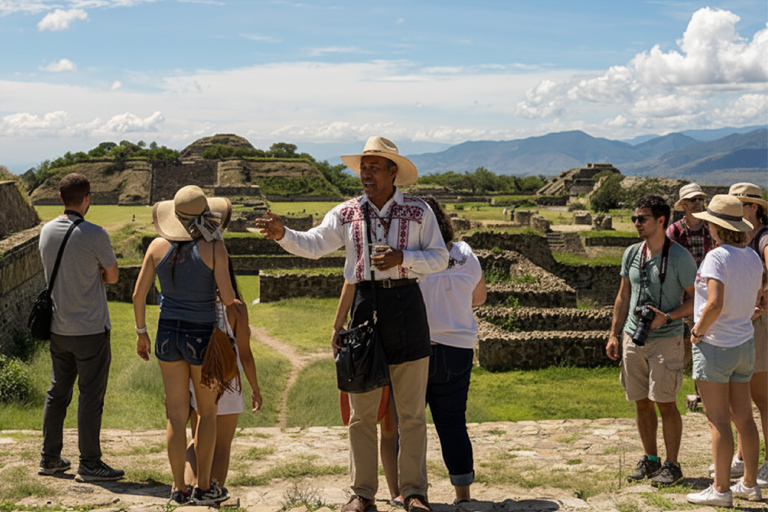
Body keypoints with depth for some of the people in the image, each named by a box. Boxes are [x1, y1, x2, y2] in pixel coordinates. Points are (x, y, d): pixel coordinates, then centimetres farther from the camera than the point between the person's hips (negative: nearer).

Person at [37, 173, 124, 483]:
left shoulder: (47, 231, 2)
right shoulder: (95, 235, -17)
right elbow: (112, 276, -5)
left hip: (58, 328, 6)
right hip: (91, 329, -6)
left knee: (57, 392, 16)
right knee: (91, 396, 1)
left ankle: (49, 458, 23)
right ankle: (89, 464, 7)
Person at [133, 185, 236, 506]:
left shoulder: (158, 246, -3)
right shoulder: (213, 247, -14)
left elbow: (138, 293, 0)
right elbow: (228, 298, -17)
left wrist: (141, 333, 12)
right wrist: (224, 290, 6)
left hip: (168, 334, 3)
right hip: (203, 337, -3)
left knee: (177, 415, 11)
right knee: (207, 413, 13)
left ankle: (179, 489, 17)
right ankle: (204, 488, 16)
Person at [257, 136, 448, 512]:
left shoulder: (418, 211, 5)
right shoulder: (347, 213, 8)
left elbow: (439, 257, 3)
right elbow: (313, 244, -3)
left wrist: (402, 258, -13)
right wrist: (282, 234, -22)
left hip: (406, 303, -1)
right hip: (365, 304, 2)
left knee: (411, 411, 4)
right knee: (362, 411, 5)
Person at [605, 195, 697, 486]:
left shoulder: (679, 257, -9)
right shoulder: (631, 254, 7)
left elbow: (697, 299, -5)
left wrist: (667, 317, -19)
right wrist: (614, 335, 11)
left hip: (666, 340, -5)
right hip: (633, 339, 5)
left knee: (665, 403, -3)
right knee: (641, 403, 10)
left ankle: (672, 465, 10)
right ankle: (650, 459, 24)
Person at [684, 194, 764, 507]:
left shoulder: (717, 257, -18)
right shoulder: (753, 258, 7)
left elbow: (714, 305, -28)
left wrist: (697, 331, -14)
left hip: (715, 344, -8)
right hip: (744, 344, 8)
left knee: (719, 421, -3)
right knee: (743, 418, 13)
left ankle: (721, 490, 2)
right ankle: (750, 485, 21)